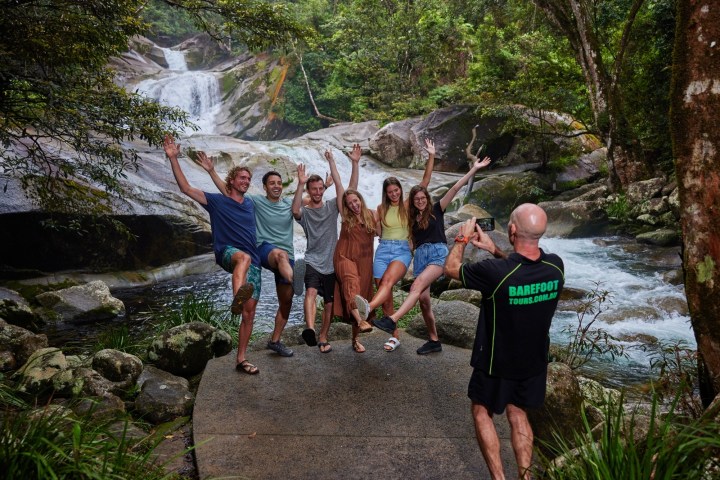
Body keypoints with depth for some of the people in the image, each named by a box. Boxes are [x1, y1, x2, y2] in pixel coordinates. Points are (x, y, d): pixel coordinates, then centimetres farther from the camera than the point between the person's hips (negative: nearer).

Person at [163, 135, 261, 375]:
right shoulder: (217, 201, 4)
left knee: (249, 312, 1)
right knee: (244, 257, -43)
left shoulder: (250, 204, 18)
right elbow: (186, 188, -7)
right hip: (227, 253, -5)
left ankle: (241, 359, 10)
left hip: (253, 261, 5)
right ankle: (237, 298, -71)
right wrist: (173, 158, -13)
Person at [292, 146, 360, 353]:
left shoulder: (332, 206, 7)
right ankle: (310, 330, -47)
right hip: (313, 261, -3)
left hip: (332, 262, 3)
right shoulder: (304, 212, 1)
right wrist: (300, 184, -33)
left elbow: (351, 189, -4)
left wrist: (355, 164, -15)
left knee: (330, 303, 9)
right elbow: (295, 210, -24)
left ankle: (323, 338, 25)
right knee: (311, 291, -29)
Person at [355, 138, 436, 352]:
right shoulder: (381, 209, 12)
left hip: (402, 251, -3)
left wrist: (431, 156, -8)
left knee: (388, 279, -33)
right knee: (386, 296, 0)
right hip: (383, 250, 4)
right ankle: (394, 336, 11)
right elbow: (377, 232, 15)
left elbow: (425, 181, -2)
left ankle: (368, 307, -60)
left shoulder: (408, 206, 5)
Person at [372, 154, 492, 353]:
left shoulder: (436, 210, 8)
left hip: (439, 253, -5)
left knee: (417, 286, -29)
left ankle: (392, 321, -43)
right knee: (423, 299, -1)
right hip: (420, 256, 5)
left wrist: (474, 169, -4)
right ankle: (434, 341, 13)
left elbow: (455, 188, 1)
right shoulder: (412, 218, 19)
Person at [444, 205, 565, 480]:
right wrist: (494, 250, 2)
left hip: (497, 362, -4)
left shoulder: (495, 272, -33)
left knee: (482, 412, 19)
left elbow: (451, 268, -13)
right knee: (518, 414, 25)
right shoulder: (556, 267, -17)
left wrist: (462, 238, 2)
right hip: (534, 361, 5)